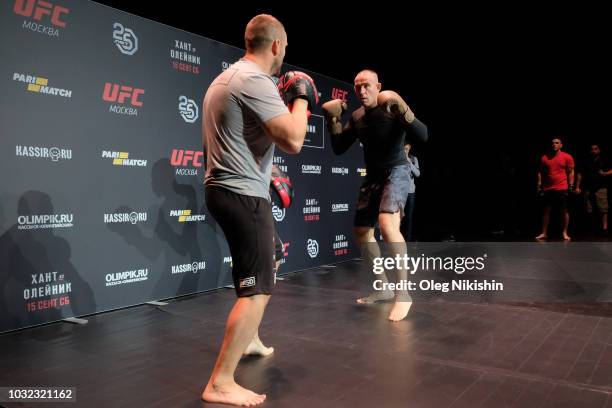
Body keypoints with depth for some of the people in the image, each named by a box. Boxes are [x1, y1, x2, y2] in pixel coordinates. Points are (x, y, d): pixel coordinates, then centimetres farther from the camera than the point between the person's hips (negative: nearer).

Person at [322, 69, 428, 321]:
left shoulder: (392, 108, -12)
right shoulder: (357, 117, 7)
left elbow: (422, 136, -23)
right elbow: (339, 149, 7)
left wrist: (401, 108, -33)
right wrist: (333, 118, -3)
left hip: (396, 171, -7)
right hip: (373, 175, 8)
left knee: (387, 223, -31)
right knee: (361, 231, 9)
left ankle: (403, 293, -22)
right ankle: (383, 288, 25)